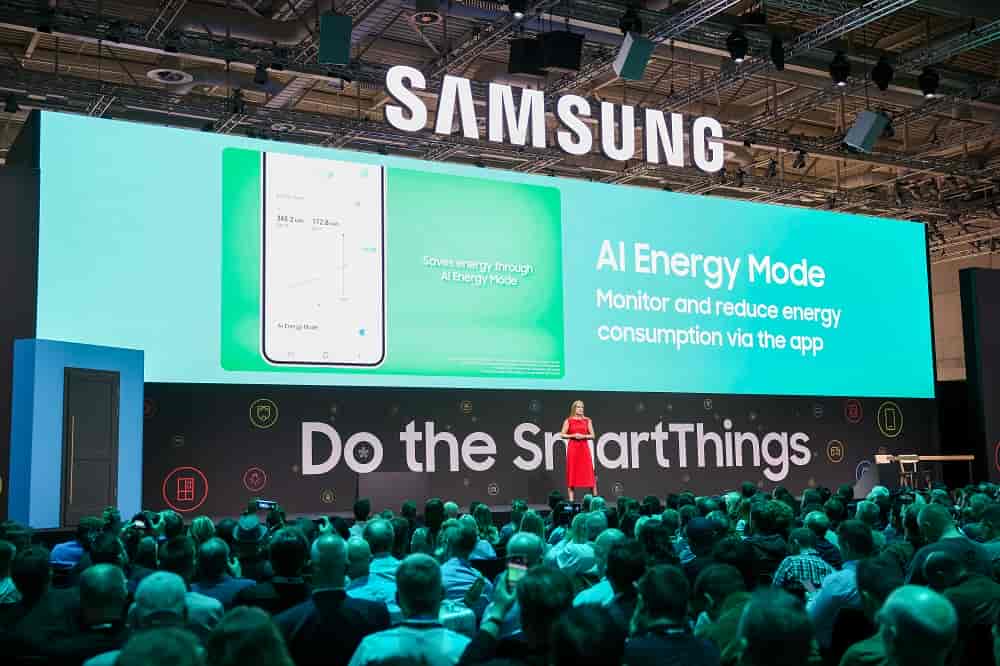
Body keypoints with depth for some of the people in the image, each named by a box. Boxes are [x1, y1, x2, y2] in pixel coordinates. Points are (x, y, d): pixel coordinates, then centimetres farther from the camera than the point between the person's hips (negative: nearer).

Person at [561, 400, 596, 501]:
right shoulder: (568, 421, 4)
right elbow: (563, 435, 2)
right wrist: (573, 436, -12)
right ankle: (571, 498, 2)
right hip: (572, 448, -1)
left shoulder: (587, 421, 9)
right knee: (572, 471, -2)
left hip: (584, 447, 1)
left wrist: (583, 436, -10)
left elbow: (592, 436, 7)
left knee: (588, 472, -2)